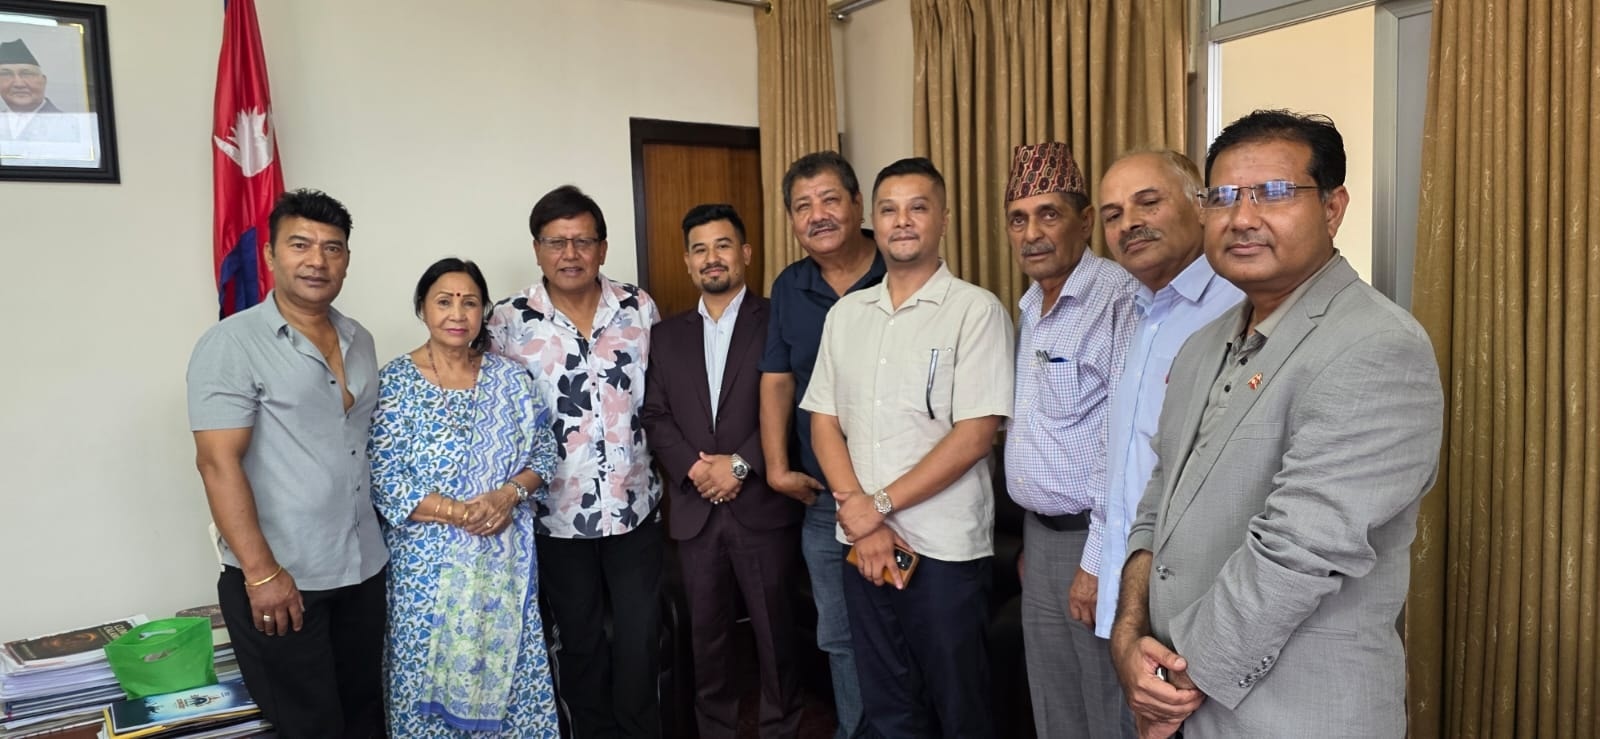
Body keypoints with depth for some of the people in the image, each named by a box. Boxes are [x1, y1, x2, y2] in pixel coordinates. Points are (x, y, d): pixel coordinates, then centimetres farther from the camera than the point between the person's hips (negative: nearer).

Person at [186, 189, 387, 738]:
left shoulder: (359, 341, 9)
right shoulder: (232, 344, -11)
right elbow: (218, 463, -16)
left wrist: (386, 532, 12)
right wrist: (262, 572, -20)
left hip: (365, 569, 6)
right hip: (282, 578, -6)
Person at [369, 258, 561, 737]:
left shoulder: (508, 376, 2)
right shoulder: (394, 383, -7)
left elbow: (544, 451, 4)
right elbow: (385, 482, -12)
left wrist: (509, 495, -15)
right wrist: (458, 512, -21)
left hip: (506, 558, 3)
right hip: (430, 562, -3)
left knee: (508, 669, 11)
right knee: (433, 676, 8)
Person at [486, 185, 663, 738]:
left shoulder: (639, 309, -2)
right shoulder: (507, 322, -8)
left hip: (634, 505, 1)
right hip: (557, 513, -1)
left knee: (639, 636, 12)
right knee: (578, 641, 16)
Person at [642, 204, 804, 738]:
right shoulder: (668, 334, 12)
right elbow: (655, 415, 6)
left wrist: (740, 464, -16)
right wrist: (692, 467, -10)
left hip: (763, 505, -3)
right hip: (695, 510, 4)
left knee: (774, 631, 9)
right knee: (707, 634, 14)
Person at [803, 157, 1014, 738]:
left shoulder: (977, 310, -7)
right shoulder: (845, 314, 8)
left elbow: (975, 434, -13)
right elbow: (824, 422, 7)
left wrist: (879, 504, -12)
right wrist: (860, 522, -6)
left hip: (946, 550, -4)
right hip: (863, 543, 5)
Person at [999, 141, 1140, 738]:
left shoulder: (1119, 300, -19)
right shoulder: (1029, 308, 11)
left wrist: (1098, 562, -19)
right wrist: (1031, 540, 15)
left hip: (1095, 539, -8)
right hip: (1040, 533, 8)